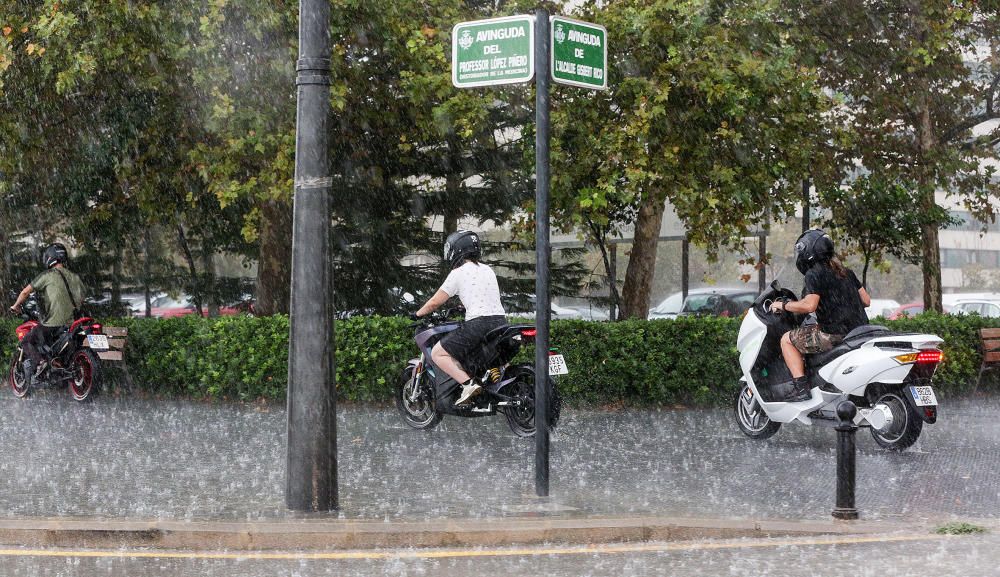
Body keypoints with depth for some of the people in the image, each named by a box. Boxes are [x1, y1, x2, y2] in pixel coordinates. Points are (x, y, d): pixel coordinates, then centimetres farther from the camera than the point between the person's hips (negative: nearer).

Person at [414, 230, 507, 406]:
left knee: (438, 353, -3)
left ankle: (468, 383, -19)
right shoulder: (488, 270, 20)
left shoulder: (458, 273, 0)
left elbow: (435, 302, 3)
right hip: (501, 321, 8)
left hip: (478, 324, -8)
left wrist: (418, 314, 20)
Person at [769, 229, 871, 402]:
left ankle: (801, 387, -10)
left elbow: (809, 305, -22)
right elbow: (866, 300, 16)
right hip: (859, 331, 9)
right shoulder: (846, 271, 17)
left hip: (835, 334, -9)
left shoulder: (814, 273, -8)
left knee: (787, 340, 3)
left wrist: (783, 305, -7)